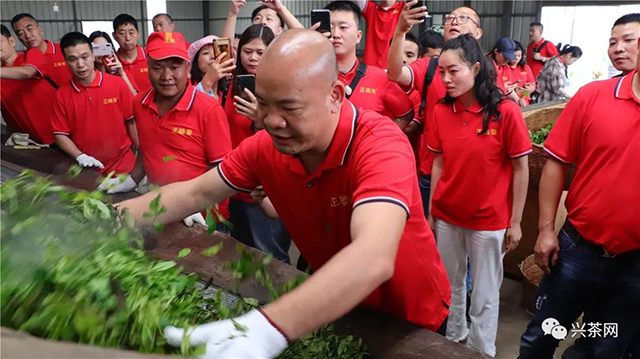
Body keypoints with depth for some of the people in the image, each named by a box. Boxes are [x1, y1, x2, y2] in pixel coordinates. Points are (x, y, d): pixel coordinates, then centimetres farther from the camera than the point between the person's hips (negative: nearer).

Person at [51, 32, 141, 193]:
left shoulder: (118, 84, -6)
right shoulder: (62, 94, -2)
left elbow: (132, 122, -3)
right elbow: (60, 134, 1)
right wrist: (79, 156, -14)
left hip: (124, 167, -1)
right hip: (88, 171, 1)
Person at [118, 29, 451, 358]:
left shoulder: (381, 145, -33)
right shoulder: (264, 146, -16)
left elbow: (373, 259, -48)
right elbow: (195, 193, -3)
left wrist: (266, 329, -59)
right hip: (331, 307, 4)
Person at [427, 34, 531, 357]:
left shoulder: (505, 111, -14)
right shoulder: (441, 111, -1)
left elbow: (521, 168, -8)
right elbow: (439, 164, 5)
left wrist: (515, 222, -7)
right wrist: (430, 212, 6)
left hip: (489, 220, -4)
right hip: (446, 216, 4)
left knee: (484, 294, 10)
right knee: (450, 284, 19)